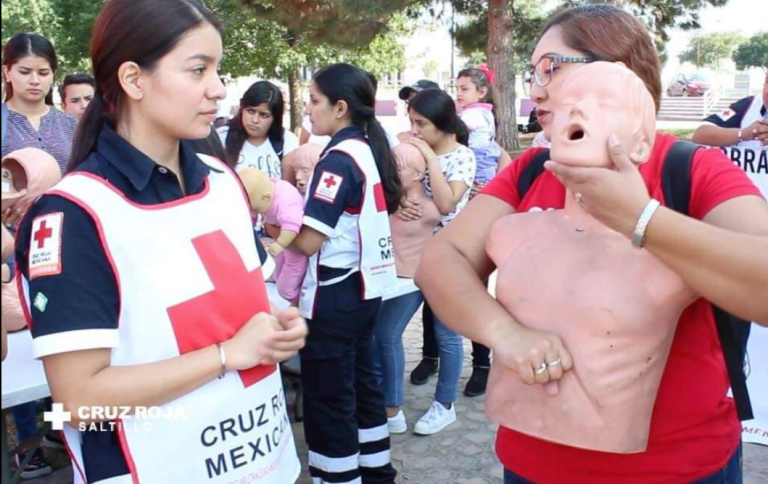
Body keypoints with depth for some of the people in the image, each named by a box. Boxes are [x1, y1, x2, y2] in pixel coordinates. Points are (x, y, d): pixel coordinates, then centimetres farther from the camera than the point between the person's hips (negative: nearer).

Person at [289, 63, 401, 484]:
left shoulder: (339, 158, -19)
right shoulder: (370, 150, 7)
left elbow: (308, 241, -22)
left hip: (334, 297, -9)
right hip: (364, 289, 9)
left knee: (328, 402, 4)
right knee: (361, 385, 21)